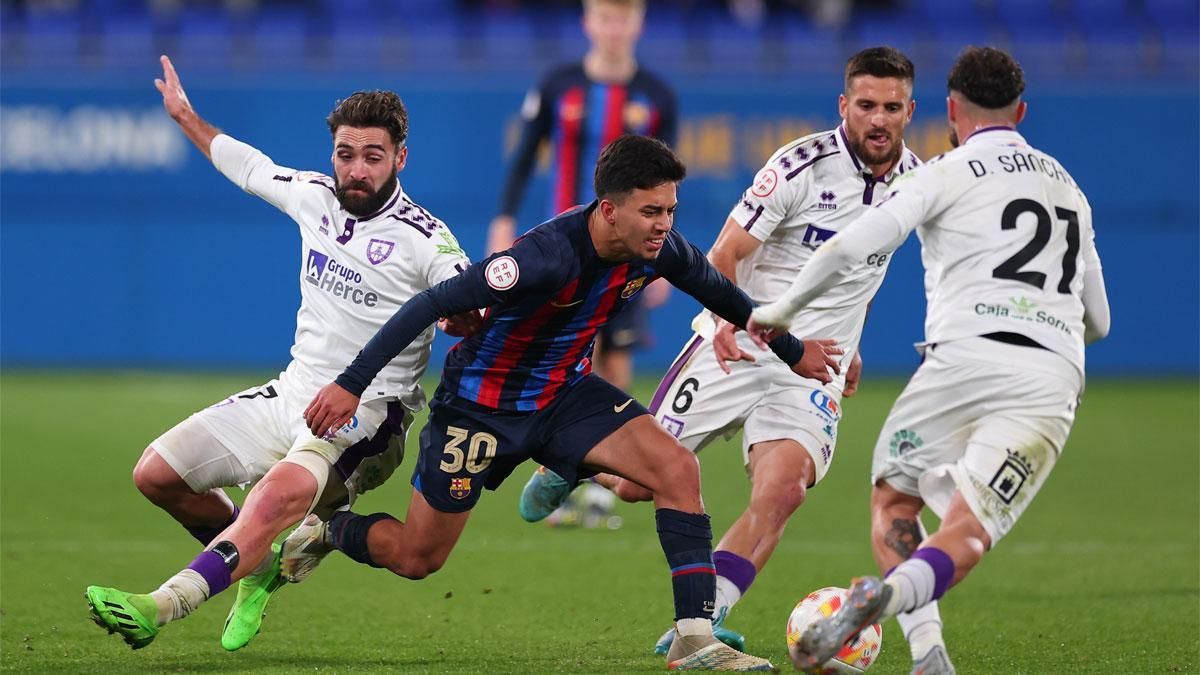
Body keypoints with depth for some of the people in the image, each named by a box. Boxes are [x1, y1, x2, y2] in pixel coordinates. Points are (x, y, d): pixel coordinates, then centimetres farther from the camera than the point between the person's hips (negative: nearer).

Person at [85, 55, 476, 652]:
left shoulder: (424, 240, -12)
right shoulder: (314, 195, 6)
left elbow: (478, 323, -18)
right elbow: (245, 164, 26)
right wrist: (184, 115, 39)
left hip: (366, 417, -7)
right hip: (290, 394, 7)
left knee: (278, 493, -36)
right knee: (156, 474, 1)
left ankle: (163, 606, -50)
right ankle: (260, 562, 24)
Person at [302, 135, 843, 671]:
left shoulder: (659, 250, -16)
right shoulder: (550, 256, -36)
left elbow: (719, 293, 8)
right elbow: (434, 304, -32)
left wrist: (793, 352, 21)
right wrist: (351, 384, -31)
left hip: (566, 390, 5)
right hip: (480, 401, -5)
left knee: (677, 469, -17)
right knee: (416, 559, 4)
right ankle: (325, 531, 37)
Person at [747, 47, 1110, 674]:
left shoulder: (947, 175, 6)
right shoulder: (1068, 188, 25)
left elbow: (848, 249, -5)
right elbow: (1098, 320, 30)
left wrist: (781, 310, 9)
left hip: (965, 359, -3)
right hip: (1054, 381, 4)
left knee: (892, 501, 17)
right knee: (965, 539, -5)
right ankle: (891, 593, -38)